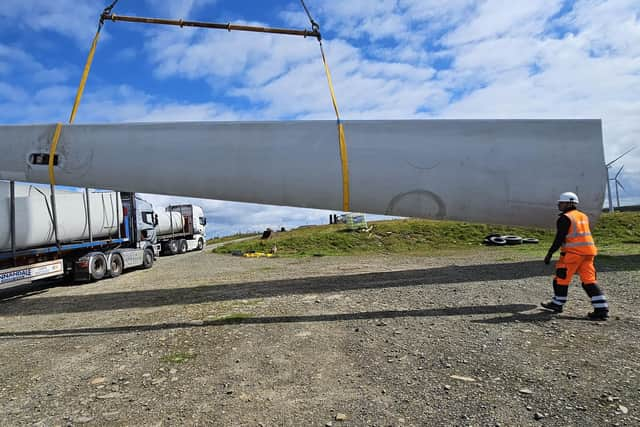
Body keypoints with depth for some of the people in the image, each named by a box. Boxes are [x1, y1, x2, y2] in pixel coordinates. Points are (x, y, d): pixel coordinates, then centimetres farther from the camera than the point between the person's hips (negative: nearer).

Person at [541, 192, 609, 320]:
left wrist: (550, 254, -11)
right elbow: (584, 236, 20)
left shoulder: (565, 218, -9)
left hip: (573, 253, -8)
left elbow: (559, 239, -14)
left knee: (562, 278, 6)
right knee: (589, 281, 7)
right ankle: (602, 309, 2)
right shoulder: (583, 216, 16)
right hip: (588, 251, 8)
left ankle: (557, 304, 18)